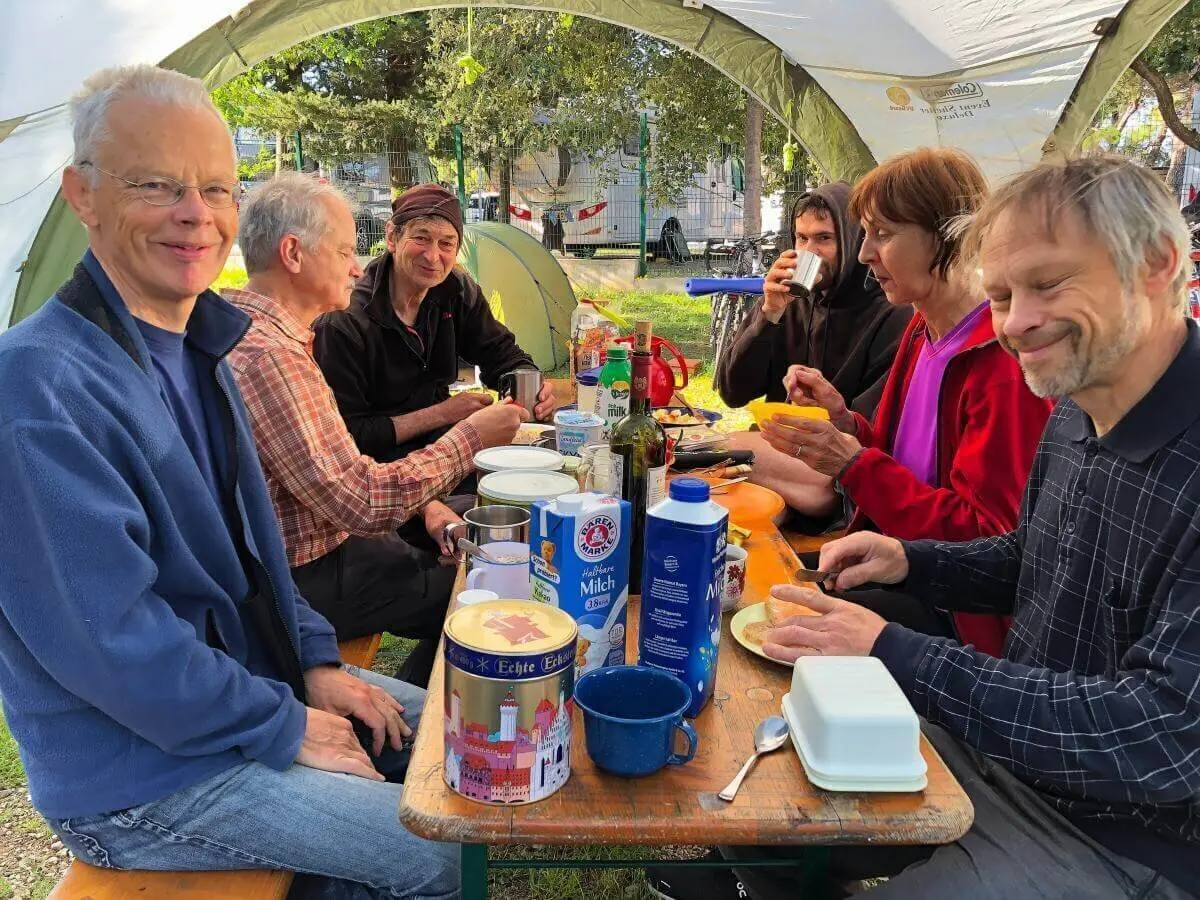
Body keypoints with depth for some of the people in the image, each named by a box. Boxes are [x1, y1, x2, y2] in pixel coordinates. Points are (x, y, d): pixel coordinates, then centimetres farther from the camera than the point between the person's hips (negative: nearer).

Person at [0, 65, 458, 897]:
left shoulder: (194, 349, 4)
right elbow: (107, 639, -26)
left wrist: (316, 660, 3)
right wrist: (285, 727, -17)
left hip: (247, 673, 9)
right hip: (137, 774, -8)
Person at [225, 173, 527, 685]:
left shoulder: (254, 330, 7)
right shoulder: (268, 356, -28)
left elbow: (337, 465, 12)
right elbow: (362, 501, -29)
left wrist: (422, 503, 2)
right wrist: (470, 437, -18)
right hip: (306, 578, -10)